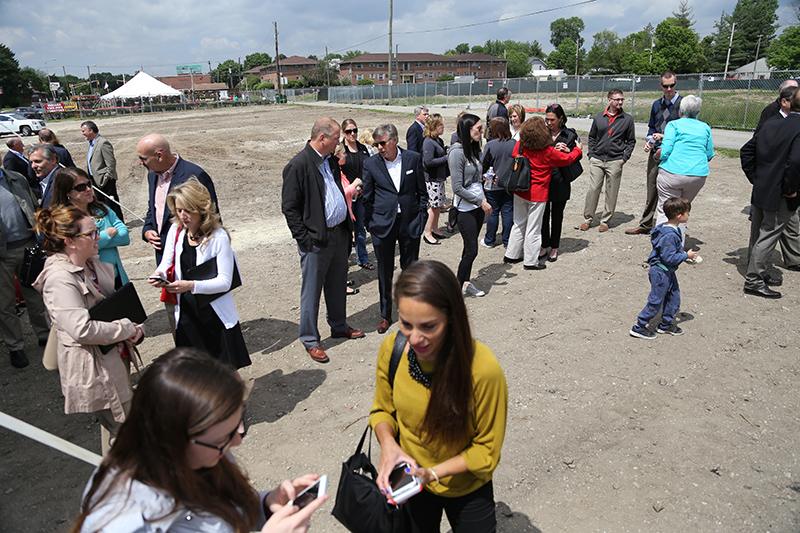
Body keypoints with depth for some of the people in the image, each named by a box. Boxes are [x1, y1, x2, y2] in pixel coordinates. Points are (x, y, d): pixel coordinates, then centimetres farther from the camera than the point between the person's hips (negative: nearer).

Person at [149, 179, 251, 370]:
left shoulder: (218, 236, -15)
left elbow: (224, 282, -17)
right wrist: (159, 274, -13)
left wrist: (192, 285, -31)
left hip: (215, 315, -4)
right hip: (186, 312, 4)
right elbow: (166, 263, 11)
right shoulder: (176, 231, 1)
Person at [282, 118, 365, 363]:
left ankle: (339, 326, 37)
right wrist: (304, 239, -16)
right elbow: (289, 207, -14)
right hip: (316, 241, -8)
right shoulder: (298, 166, -15)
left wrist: (347, 227, 13)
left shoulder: (331, 161, 10)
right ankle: (310, 340, 17)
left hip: (339, 234, 8)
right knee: (312, 290, 4)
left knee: (338, 285, 20)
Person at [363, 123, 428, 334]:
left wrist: (421, 216, 1)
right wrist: (370, 224, 0)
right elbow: (367, 198, 4)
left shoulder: (414, 158, 0)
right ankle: (385, 315, 25)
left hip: (410, 223, 0)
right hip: (383, 224, 0)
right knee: (385, 272, 9)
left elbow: (422, 191, 7)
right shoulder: (370, 164, -2)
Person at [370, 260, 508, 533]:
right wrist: (388, 443, -23)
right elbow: (383, 410, -3)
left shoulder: (483, 369, -33)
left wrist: (432, 473, -29)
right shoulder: (391, 349, -21)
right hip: (411, 482, 3)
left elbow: (487, 450, -19)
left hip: (466, 491, -3)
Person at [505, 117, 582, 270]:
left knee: (519, 224, 18)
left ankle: (511, 255, 27)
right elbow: (567, 159, -3)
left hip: (519, 192, 5)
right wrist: (578, 149, 18)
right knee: (533, 228, 6)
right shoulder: (548, 152, -17)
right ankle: (531, 261, 16)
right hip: (537, 195, -5)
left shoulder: (520, 146, -7)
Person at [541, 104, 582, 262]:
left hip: (560, 181, -2)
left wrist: (567, 151, -18)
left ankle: (554, 248, 23)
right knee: (543, 214, 8)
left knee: (557, 215, 9)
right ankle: (544, 246, 22)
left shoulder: (570, 135, -2)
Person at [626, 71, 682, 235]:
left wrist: (665, 136, -19)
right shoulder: (657, 104, 14)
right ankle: (645, 225, 23)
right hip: (655, 152, 6)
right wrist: (650, 140, 4)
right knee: (651, 190, 13)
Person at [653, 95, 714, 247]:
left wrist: (656, 156, 11)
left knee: (665, 211, -1)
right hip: (699, 175, 5)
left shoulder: (674, 124, 0)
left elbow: (665, 151, -10)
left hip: (673, 173, -5)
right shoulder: (705, 128, 13)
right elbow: (709, 156, 16)